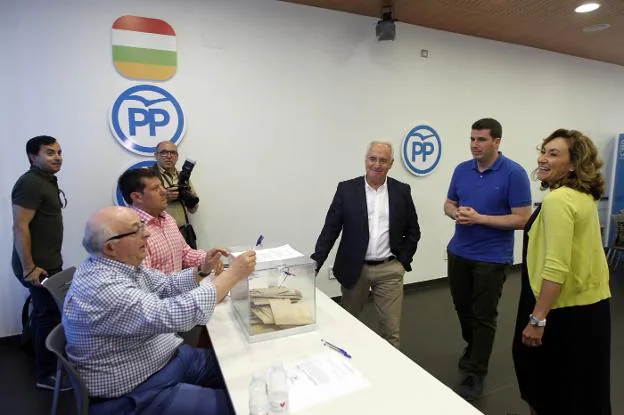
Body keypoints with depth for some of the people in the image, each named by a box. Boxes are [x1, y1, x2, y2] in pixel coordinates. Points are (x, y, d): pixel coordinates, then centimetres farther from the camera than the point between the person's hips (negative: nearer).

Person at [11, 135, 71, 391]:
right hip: (38, 265, -10)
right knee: (50, 315, -2)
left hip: (48, 262, 10)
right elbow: (20, 227, -23)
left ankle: (40, 358, 36)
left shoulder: (47, 180, 13)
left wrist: (46, 261, 20)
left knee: (43, 312, 20)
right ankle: (46, 375, 12)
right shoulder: (30, 183, -18)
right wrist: (29, 268, -24)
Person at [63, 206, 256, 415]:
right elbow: (173, 316, -36)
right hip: (135, 395, -8)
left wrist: (202, 270, -8)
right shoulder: (101, 289, -29)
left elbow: (166, 285, 10)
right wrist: (232, 274, -31)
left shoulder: (123, 264, -1)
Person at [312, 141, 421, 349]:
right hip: (354, 269, 0)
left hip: (389, 270, 0)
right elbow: (330, 230, -5)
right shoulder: (346, 189, -4)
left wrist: (403, 261, -1)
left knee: (391, 328, 6)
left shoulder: (402, 191, 1)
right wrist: (314, 265, -12)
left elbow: (413, 231, 8)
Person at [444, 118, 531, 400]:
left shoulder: (514, 173, -13)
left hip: (492, 258, -5)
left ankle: (475, 374, 20)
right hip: (458, 253, 6)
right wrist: (456, 213, -13)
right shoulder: (462, 170, 3)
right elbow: (449, 204, 10)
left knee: (484, 316, 6)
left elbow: (522, 219, -15)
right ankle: (472, 348, 46)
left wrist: (479, 218, -22)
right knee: (463, 308, 20)